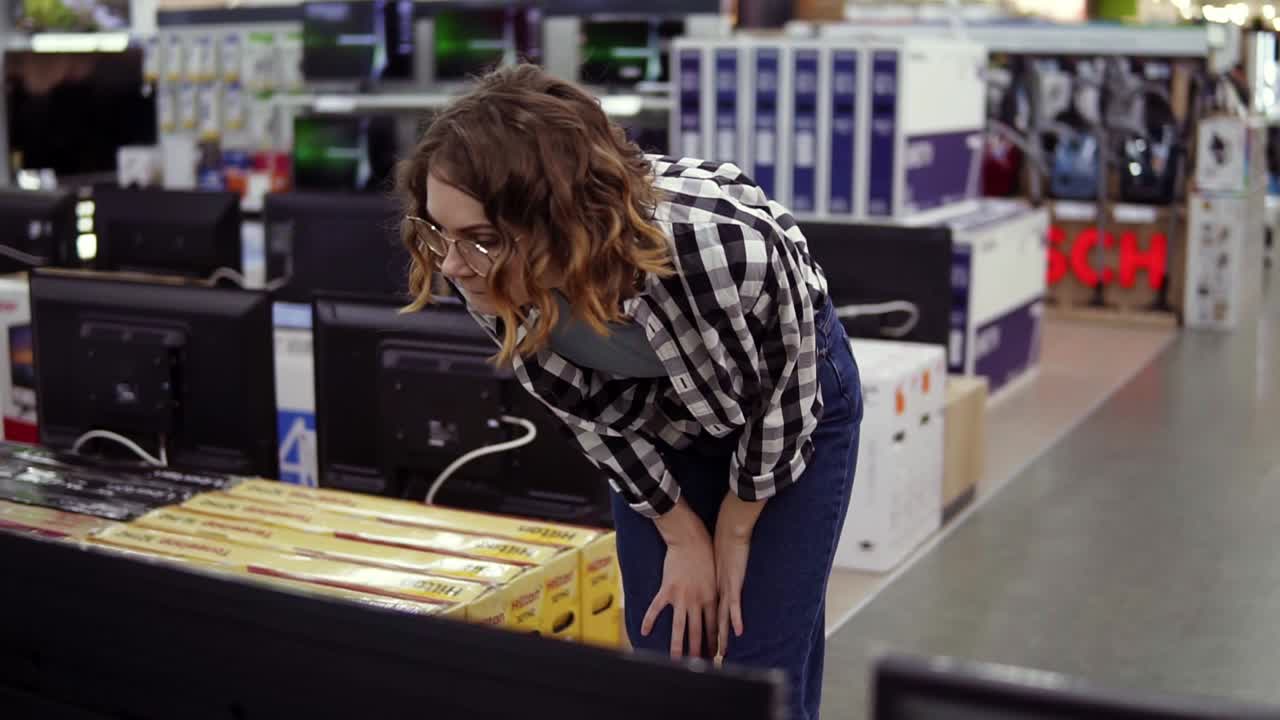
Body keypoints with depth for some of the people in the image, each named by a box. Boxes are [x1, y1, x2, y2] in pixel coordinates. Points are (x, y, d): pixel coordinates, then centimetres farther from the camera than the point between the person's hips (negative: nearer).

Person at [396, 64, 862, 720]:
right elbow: (592, 417, -11)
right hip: (656, 426, 3)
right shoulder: (494, 286, -29)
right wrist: (683, 536, -4)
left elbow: (784, 395, -21)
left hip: (792, 405, -3)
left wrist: (735, 533, -7)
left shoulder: (723, 246, -42)